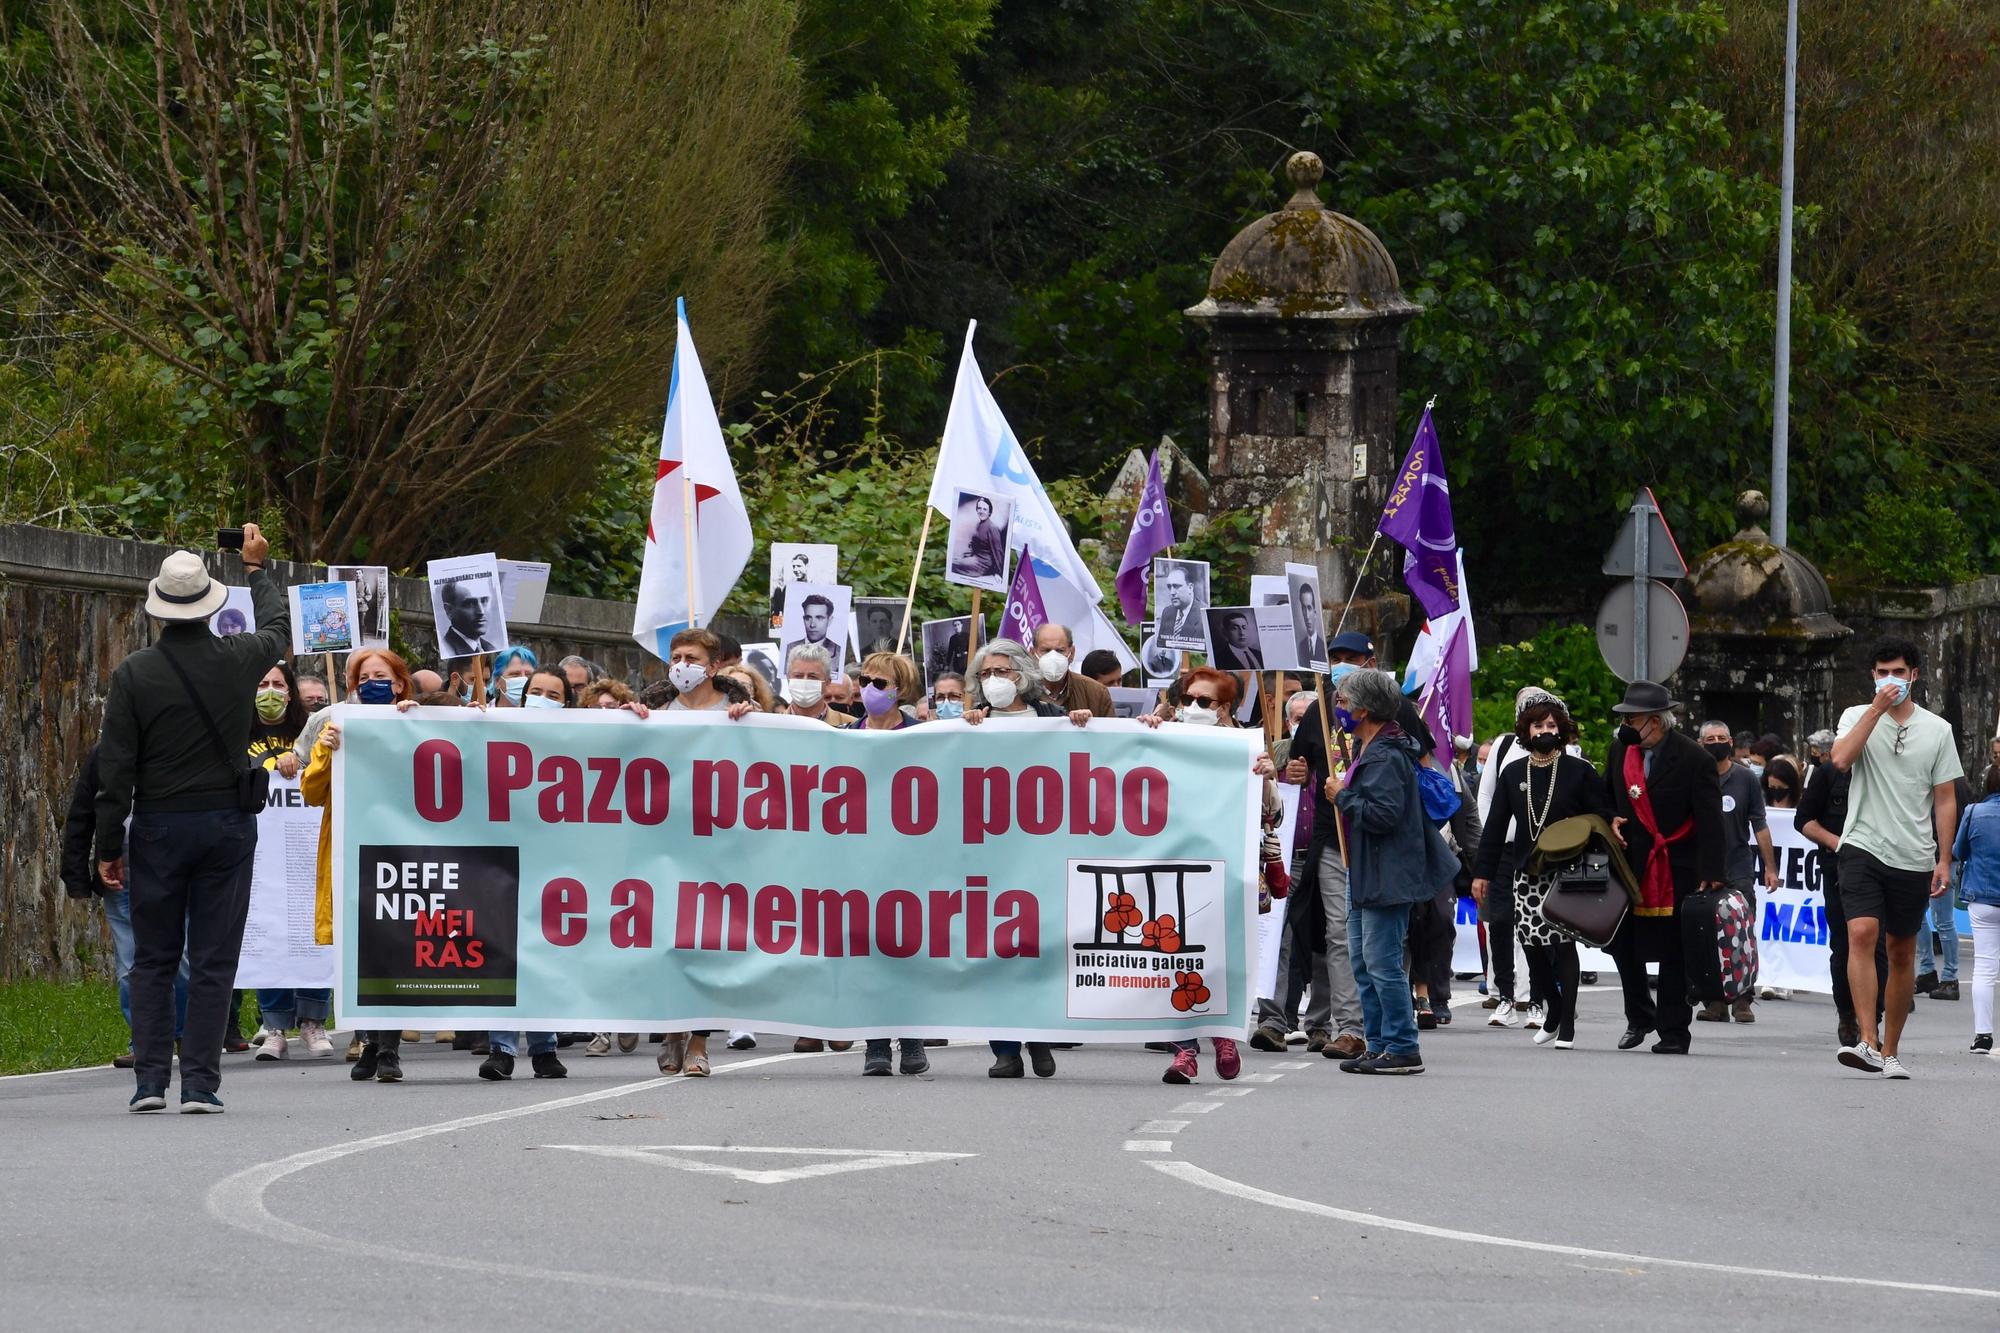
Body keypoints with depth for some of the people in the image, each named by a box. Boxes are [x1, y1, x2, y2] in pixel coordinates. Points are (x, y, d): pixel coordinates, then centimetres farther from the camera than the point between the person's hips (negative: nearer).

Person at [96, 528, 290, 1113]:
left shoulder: (134, 674, -7)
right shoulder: (238, 659, -3)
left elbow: (115, 768, -6)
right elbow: (278, 629, 22)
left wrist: (108, 846, 1)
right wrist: (255, 567, 39)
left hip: (158, 825, -1)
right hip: (228, 824, 1)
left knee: (152, 960, 8)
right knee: (213, 960, 2)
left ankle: (151, 1078, 2)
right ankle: (200, 1082, -2)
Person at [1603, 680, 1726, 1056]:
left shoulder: (1694, 759, -14)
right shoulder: (1620, 749, 5)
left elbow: (1710, 822, -15)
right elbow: (1606, 795, 22)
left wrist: (1709, 875, -20)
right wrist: (1611, 818, -1)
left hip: (1677, 871, -6)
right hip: (1630, 866, 6)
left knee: (1673, 954, 1)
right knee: (1623, 944, 8)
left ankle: (1674, 1032, 8)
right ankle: (1639, 1017, 27)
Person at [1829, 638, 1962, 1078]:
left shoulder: (1937, 730, 7)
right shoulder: (1858, 717, 5)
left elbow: (1946, 800, 9)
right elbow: (1841, 759, -16)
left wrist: (1944, 860, 3)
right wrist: (1877, 708, -14)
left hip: (1913, 857, 2)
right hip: (1863, 847, -2)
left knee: (1902, 954, 8)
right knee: (1862, 934, -21)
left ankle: (1890, 1051, 18)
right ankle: (1868, 1043, -27)